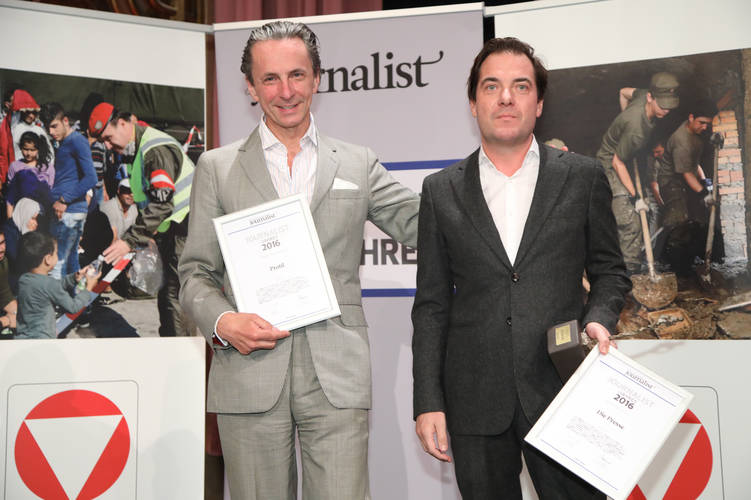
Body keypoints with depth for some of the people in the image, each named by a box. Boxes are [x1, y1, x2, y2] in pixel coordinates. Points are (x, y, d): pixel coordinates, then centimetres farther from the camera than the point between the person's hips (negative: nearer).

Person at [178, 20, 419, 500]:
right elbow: (196, 272, 10)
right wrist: (221, 321, -10)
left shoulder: (359, 164, 13)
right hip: (250, 378, 0)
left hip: (337, 378, 0)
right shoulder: (217, 167, 11)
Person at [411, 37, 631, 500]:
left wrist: (599, 319, -10)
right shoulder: (441, 191, 5)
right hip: (475, 401, 1)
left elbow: (609, 269, 12)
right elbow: (432, 304, 5)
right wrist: (428, 403, 1)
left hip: (561, 392, 0)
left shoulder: (583, 177, 4)